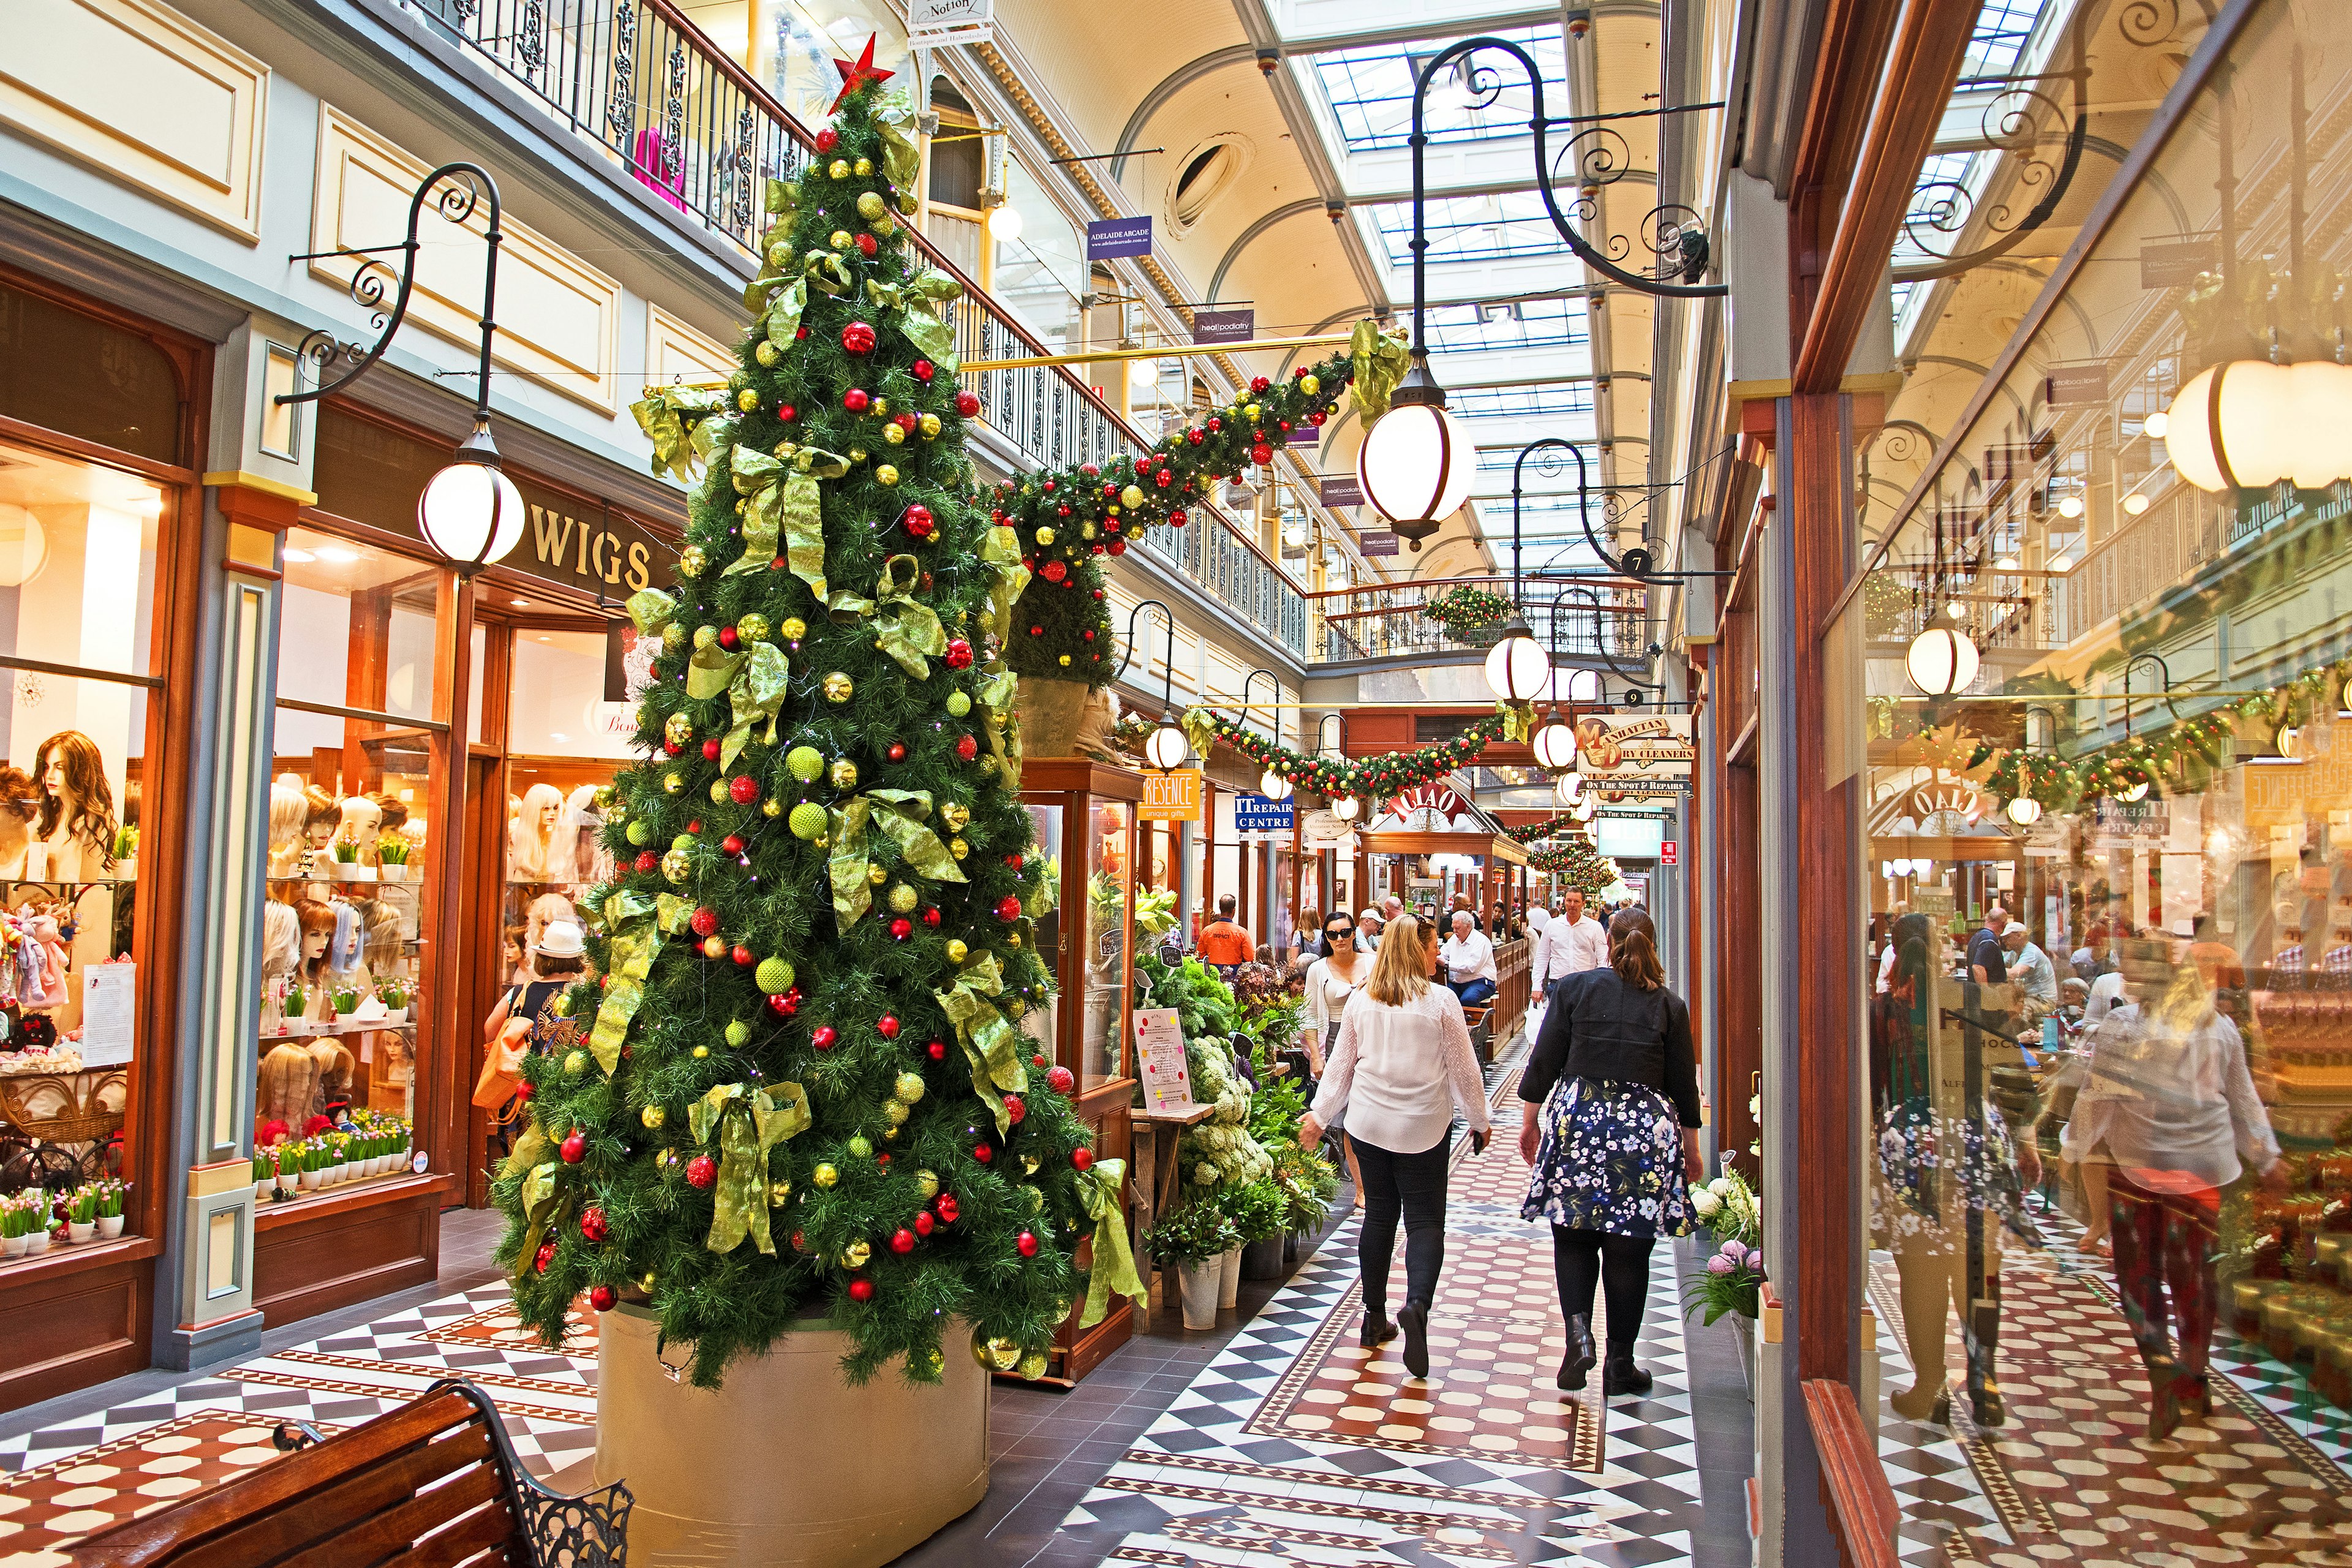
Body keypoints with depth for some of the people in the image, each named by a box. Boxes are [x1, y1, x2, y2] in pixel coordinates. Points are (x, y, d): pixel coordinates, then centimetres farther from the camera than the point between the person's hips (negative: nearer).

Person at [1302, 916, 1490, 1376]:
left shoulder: (1361, 1000, 1)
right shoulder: (1440, 1001, -9)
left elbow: (1341, 1062, 7)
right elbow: (1462, 1068, -3)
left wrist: (1320, 1114, 16)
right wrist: (1479, 1121, 9)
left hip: (1369, 1125, 4)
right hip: (1423, 1129, -4)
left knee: (1378, 1216, 14)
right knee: (1425, 1221, 3)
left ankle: (1375, 1320, 21)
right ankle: (1417, 1304, -20)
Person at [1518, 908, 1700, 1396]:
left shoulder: (1574, 988, -1)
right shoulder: (1670, 1006, 2)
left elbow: (1544, 1062, -1)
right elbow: (1684, 1086, 7)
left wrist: (1530, 1120, 9)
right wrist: (1691, 1149, 18)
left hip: (1576, 1122, -1)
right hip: (1645, 1131, 1)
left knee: (1573, 1237, 11)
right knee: (1628, 1250, 7)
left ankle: (1578, 1325, -12)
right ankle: (1619, 1364, 13)